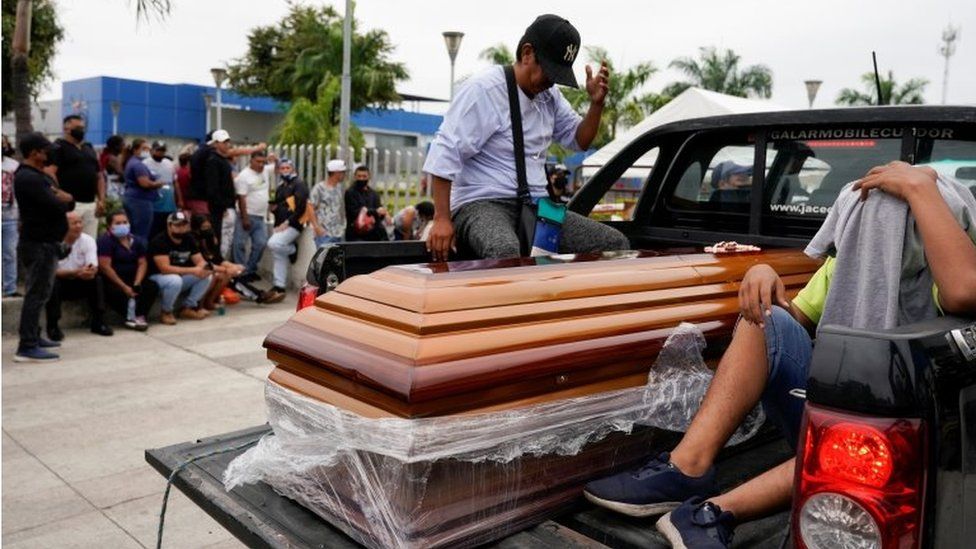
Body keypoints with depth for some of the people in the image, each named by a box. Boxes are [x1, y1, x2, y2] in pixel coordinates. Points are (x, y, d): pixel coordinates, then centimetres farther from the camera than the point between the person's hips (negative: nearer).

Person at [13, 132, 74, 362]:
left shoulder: (40, 176, 18)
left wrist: (64, 198, -10)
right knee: (36, 294, -10)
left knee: (38, 292, 17)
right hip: (38, 244, -11)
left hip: (44, 242, 11)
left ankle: (33, 337, 28)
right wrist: (63, 199, -1)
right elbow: (57, 207, -24)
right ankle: (27, 347, -8)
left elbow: (68, 203, 13)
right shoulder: (28, 178, -15)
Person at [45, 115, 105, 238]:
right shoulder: (58, 148, -2)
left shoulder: (89, 148, 21)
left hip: (91, 204, 7)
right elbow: (49, 174, -13)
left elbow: (99, 176, 22)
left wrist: (101, 200, 11)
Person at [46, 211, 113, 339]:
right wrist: (76, 272, -38)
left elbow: (94, 268, -15)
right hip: (60, 283, -2)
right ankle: (52, 326, -21)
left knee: (96, 279, -24)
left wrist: (89, 271, -41)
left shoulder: (88, 240, -6)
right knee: (52, 282, -34)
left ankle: (98, 322, -16)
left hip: (79, 284, 3)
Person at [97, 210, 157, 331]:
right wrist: (124, 287, -20)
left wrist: (137, 283, -13)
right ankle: (131, 317, -23)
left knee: (152, 287, -19)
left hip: (131, 279, 6)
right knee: (117, 292, -36)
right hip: (111, 281, -6)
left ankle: (138, 316, -27)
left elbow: (142, 263, 6)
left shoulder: (136, 240, 11)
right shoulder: (105, 240, -8)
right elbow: (105, 267, -16)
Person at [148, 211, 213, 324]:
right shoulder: (159, 241, -21)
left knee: (207, 276, -13)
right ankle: (166, 312, -12)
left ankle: (188, 308, 1)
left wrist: (204, 268, -29)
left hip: (181, 277, 7)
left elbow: (200, 261, -2)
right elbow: (165, 268, -30)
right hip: (158, 278, -6)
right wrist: (192, 270, -35)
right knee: (175, 280, -38)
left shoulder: (189, 239, 0)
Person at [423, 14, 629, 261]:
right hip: (482, 205, -7)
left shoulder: (550, 96, 14)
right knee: (506, 253, -43)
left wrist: (596, 103, 4)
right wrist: (442, 219, -20)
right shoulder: (483, 89, -9)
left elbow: (579, 140, 24)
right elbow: (446, 153, -14)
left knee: (616, 243, -6)